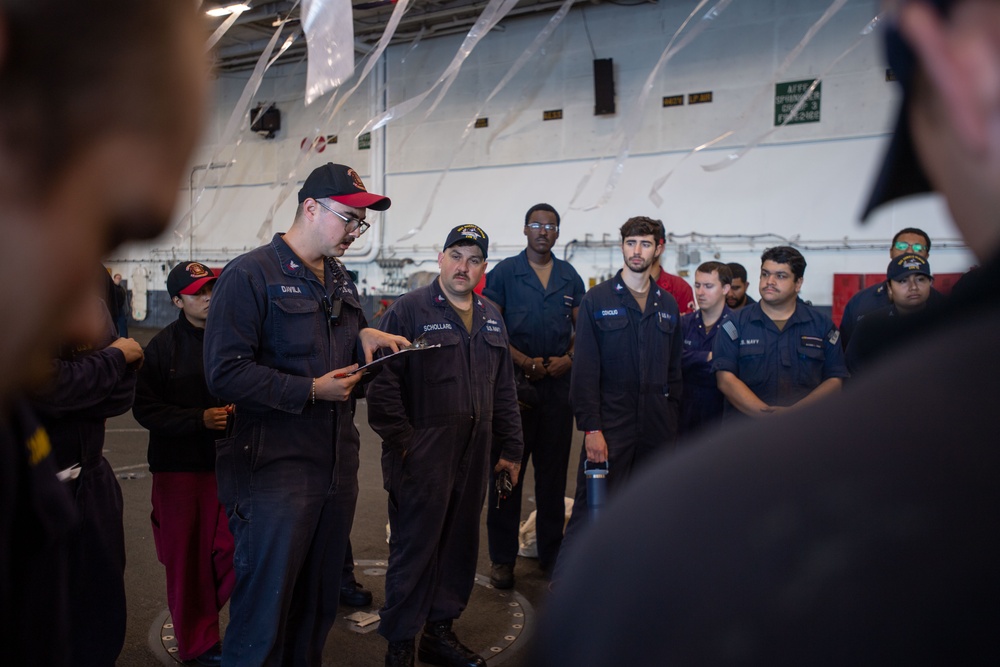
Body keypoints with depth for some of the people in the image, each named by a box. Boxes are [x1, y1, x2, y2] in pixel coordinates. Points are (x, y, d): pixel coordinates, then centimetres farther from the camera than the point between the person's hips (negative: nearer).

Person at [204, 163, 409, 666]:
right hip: (275, 472, -7)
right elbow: (225, 373, -16)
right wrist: (312, 391, -19)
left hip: (337, 468, 7)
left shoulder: (340, 281, 15)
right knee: (264, 614, 2)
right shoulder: (250, 274, -10)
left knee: (318, 607, 19)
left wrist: (364, 337, 1)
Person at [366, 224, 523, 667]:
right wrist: (402, 441, -14)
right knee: (414, 548, 1)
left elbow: (504, 389, 17)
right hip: (422, 458, -6)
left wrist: (510, 448, 15)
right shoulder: (409, 310, -7)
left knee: (460, 546, 15)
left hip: (473, 456, 7)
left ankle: (439, 631, 33)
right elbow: (383, 381, -12)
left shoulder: (491, 318, 14)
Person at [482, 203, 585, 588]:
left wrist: (568, 359, -6)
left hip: (558, 384, 3)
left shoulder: (570, 277, 11)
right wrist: (524, 361, -15)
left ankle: (551, 553, 25)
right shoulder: (504, 272, 0)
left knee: (554, 472, 10)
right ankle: (502, 558, 14)